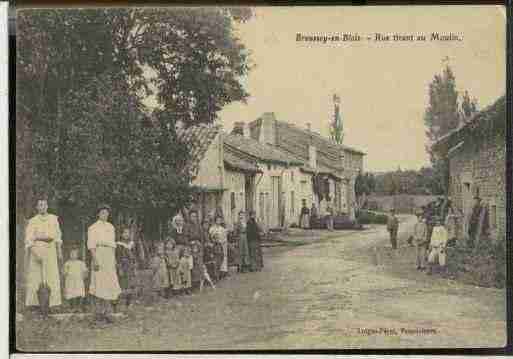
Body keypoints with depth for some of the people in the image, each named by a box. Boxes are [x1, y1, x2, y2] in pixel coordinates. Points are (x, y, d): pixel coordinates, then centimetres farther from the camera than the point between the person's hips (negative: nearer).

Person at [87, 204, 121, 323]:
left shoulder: (111, 227, 20)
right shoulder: (93, 227, 2)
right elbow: (91, 245, -7)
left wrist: (114, 259, 15)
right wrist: (95, 259, -17)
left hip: (110, 256, 5)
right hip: (98, 254, -5)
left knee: (109, 284, -2)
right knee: (98, 283, -4)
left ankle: (108, 313, -1)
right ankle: (99, 313, 2)